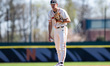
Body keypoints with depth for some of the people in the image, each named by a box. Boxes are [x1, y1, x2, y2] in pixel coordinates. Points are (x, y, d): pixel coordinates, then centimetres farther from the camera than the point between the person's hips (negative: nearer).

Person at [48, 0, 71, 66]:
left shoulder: (62, 11, -11)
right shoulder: (50, 13, 5)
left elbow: (69, 20, -12)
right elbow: (50, 24, 7)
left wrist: (60, 21, -25)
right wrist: (49, 35, 3)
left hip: (62, 29, -6)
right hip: (56, 30, 6)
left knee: (62, 46, -15)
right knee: (57, 47, 10)